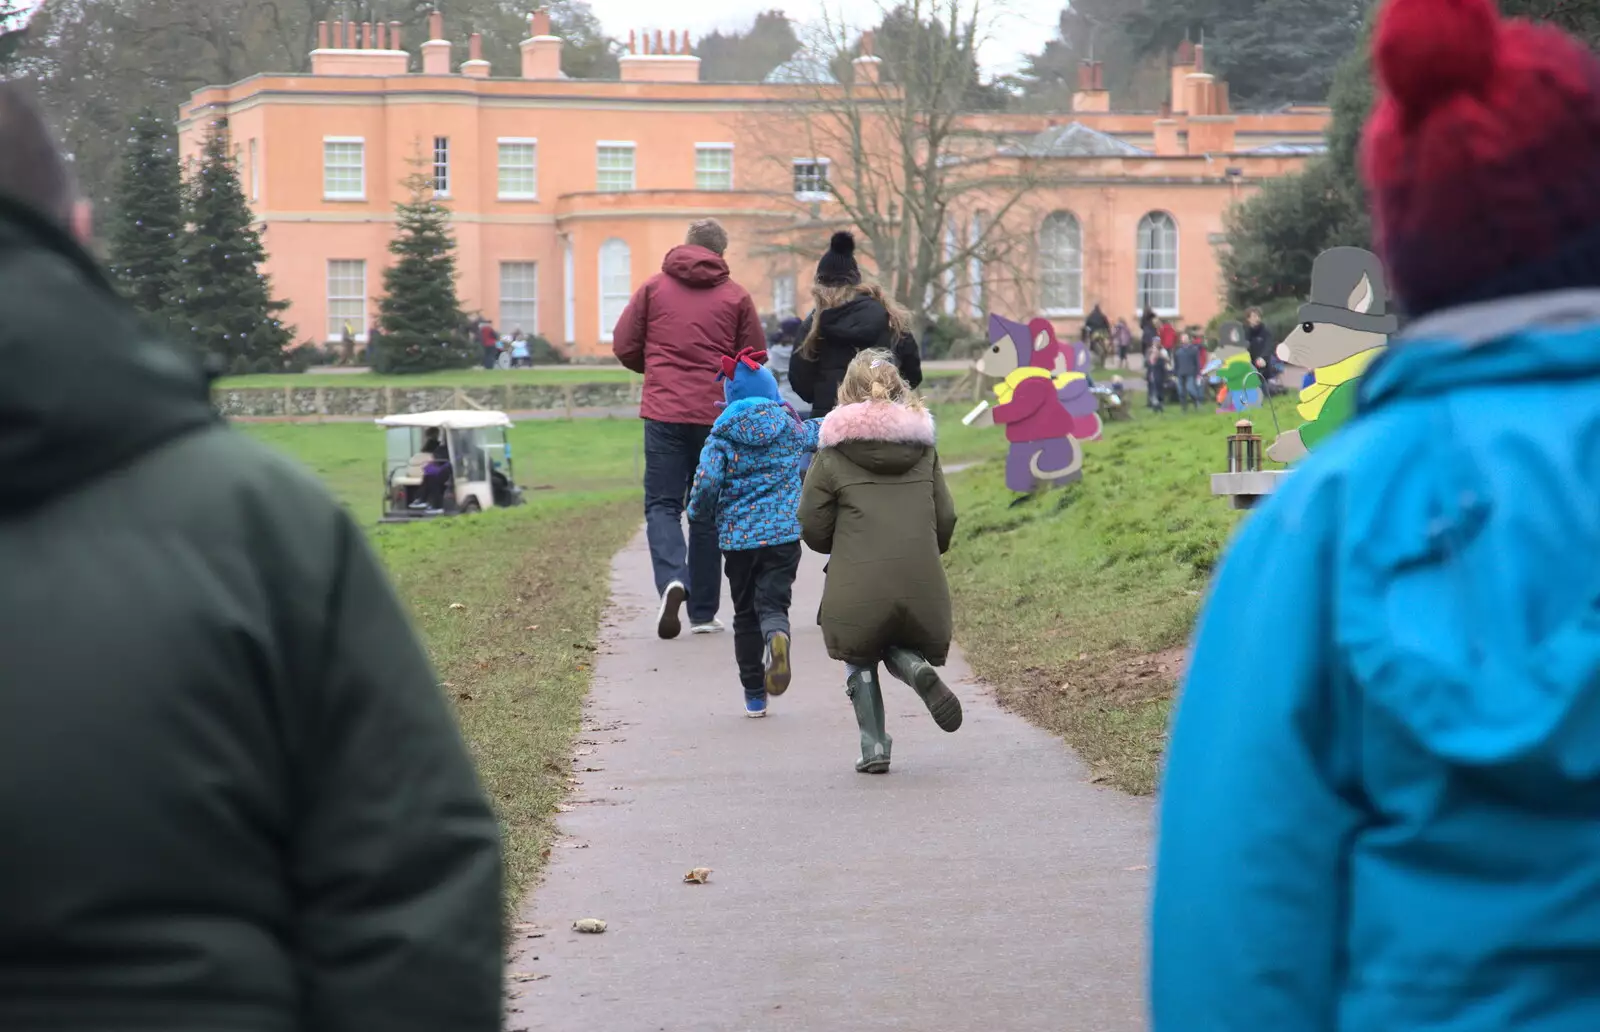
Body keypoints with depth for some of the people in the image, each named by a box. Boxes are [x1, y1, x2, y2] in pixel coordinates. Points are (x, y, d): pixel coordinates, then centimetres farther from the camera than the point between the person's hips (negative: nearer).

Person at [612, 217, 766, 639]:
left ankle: (672, 580, -23)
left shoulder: (654, 287, 4)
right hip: (718, 416, 1)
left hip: (664, 413, -1)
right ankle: (703, 613, 12)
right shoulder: (736, 296, 3)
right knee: (708, 512, 10)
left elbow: (624, 346, 5)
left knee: (662, 504, 4)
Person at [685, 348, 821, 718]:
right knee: (773, 601, -3)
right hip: (784, 532, 0)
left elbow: (707, 481, -12)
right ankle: (777, 636, -41)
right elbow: (821, 435, 25)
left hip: (737, 535, 0)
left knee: (745, 613, 13)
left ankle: (754, 694, 15)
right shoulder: (791, 426, 5)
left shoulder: (722, 434, -2)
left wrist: (699, 512, 8)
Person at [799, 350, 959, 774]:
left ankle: (874, 747, 6)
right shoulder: (924, 449, 10)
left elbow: (813, 527, 2)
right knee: (898, 646, 22)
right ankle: (916, 666, -12)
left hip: (858, 584, -3)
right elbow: (945, 519, 10)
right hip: (919, 581, 3)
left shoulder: (833, 454, 0)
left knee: (861, 663, 16)